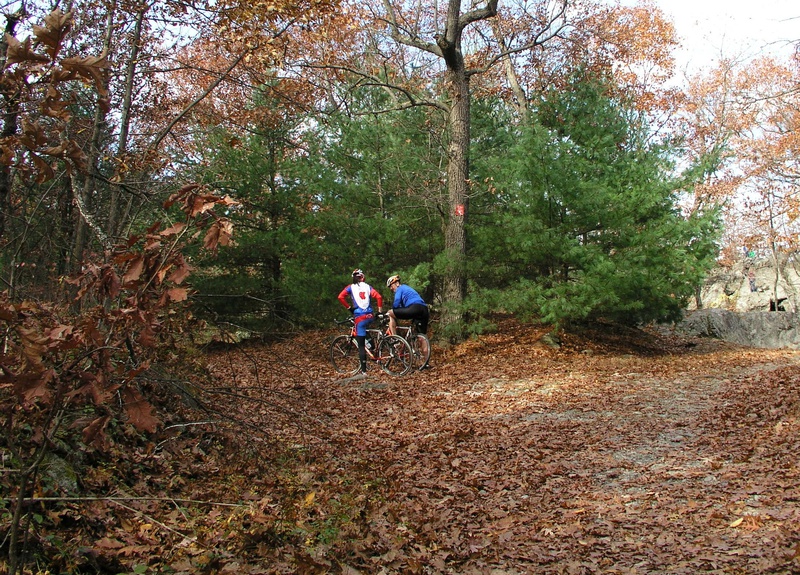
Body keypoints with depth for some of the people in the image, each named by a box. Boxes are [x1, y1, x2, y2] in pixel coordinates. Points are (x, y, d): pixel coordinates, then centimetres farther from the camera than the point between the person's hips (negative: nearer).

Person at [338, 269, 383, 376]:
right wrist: (380, 309, 6)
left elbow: (340, 297, -8)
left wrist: (349, 307, 2)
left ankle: (364, 370, -3)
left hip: (359, 317, -3)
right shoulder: (368, 286, 10)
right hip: (370, 316, 3)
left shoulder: (351, 287, 7)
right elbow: (378, 296, -3)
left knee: (361, 345, -1)